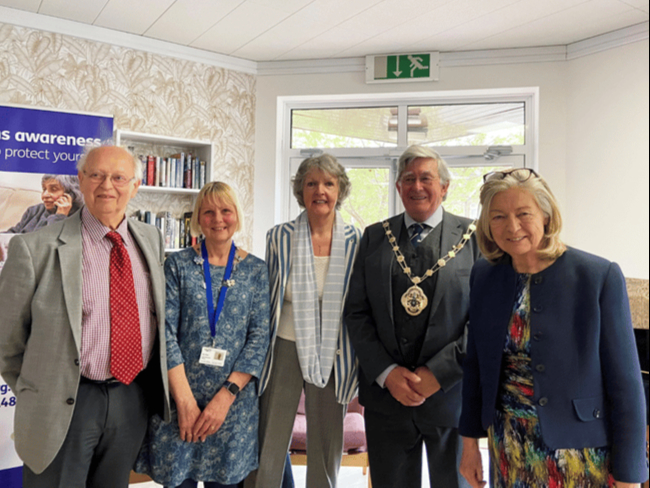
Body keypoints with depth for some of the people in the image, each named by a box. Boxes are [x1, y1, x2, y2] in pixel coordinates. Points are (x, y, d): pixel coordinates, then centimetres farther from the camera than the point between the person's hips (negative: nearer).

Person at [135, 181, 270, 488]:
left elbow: (259, 336, -2)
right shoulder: (178, 264, 0)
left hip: (233, 402, 1)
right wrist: (186, 400, -11)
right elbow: (166, 333, -6)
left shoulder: (256, 270, 2)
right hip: (179, 397, -1)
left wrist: (226, 396, -10)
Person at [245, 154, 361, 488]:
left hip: (331, 356, 1)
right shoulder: (279, 238, -2)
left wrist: (361, 370, 5)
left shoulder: (355, 242, -2)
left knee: (326, 450, 14)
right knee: (268, 447, 8)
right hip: (285, 348, 0)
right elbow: (266, 300, 6)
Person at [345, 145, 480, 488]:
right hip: (385, 393, 2)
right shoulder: (375, 237, 5)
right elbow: (356, 313, 3)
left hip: (451, 393, -1)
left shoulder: (472, 237, -2)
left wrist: (438, 374, -13)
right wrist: (386, 373, -8)